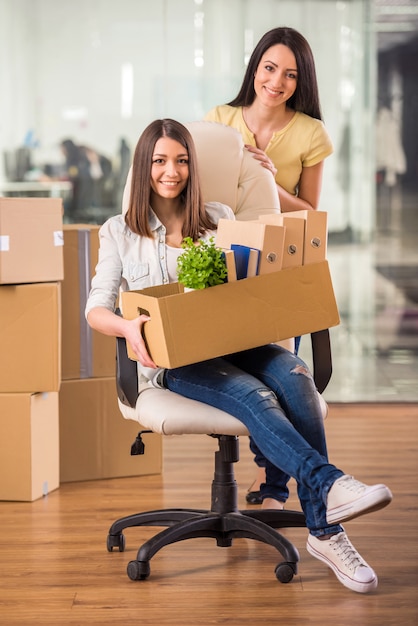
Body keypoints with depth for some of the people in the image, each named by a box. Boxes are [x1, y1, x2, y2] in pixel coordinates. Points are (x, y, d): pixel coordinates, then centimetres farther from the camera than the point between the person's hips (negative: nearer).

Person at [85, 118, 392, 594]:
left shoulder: (219, 219, 19)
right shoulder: (119, 232, 12)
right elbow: (96, 308, 3)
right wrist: (128, 326, -20)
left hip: (232, 343, 3)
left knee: (293, 374, -31)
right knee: (253, 395, -34)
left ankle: (323, 528, -36)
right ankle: (330, 485, -51)